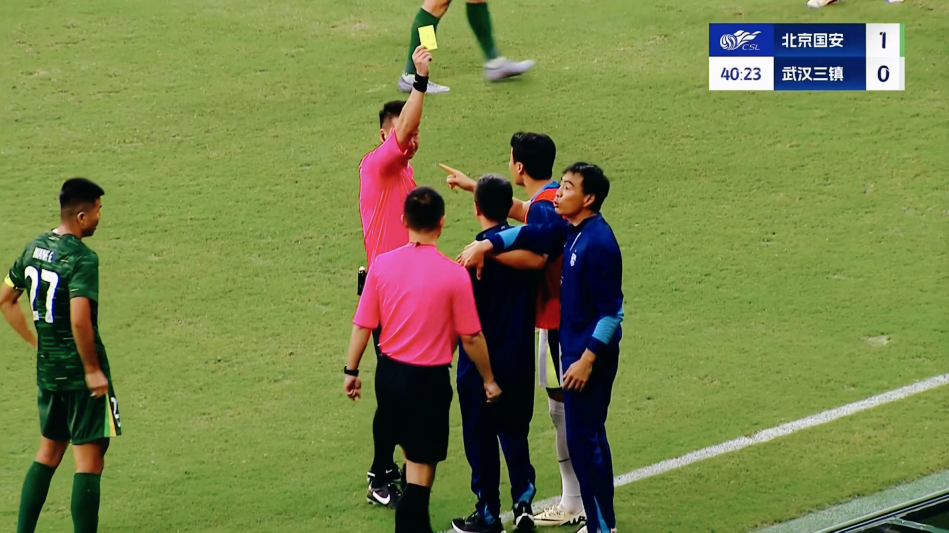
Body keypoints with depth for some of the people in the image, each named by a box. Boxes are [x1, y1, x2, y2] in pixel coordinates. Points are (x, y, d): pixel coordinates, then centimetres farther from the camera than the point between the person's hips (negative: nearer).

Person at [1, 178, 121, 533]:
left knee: (48, 453, 19)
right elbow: (80, 320, -28)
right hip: (80, 371, -8)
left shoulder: (34, 248, 5)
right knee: (89, 460, -2)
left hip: (47, 370, 8)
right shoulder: (82, 258, -19)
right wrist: (93, 369, -18)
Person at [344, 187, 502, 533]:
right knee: (421, 469, 2)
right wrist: (489, 380, 4)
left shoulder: (382, 264, -6)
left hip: (388, 374, 5)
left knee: (412, 451, 25)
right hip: (428, 379, -5)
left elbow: (362, 325, -1)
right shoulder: (454, 274, -16)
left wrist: (351, 371, 11)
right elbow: (471, 338, -9)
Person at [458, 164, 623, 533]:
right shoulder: (571, 232, 5)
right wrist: (487, 244, 1)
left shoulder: (598, 243, -21)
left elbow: (611, 310, -21)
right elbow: (531, 235, 18)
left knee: (583, 439, -5)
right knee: (589, 437, 16)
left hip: (591, 355, -10)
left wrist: (587, 359, -21)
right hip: (573, 348, 10)